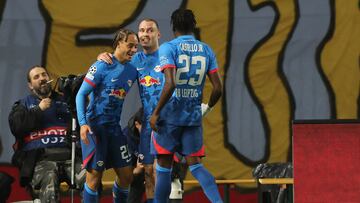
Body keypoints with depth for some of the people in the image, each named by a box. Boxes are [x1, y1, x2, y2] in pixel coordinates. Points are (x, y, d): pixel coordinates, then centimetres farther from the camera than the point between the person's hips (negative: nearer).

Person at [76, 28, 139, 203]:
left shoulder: (132, 70, 8)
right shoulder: (102, 66, -9)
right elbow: (81, 94, -10)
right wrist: (82, 123, -20)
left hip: (115, 127, 6)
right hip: (95, 126, -6)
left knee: (126, 175, 5)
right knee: (94, 175, -5)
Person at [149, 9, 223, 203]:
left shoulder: (168, 48, -8)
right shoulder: (206, 50, 7)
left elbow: (170, 84, -21)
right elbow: (218, 88, 4)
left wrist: (156, 113, -13)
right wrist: (208, 107, 22)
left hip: (170, 116, -4)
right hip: (194, 117, 4)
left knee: (164, 165, 5)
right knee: (195, 164, 7)